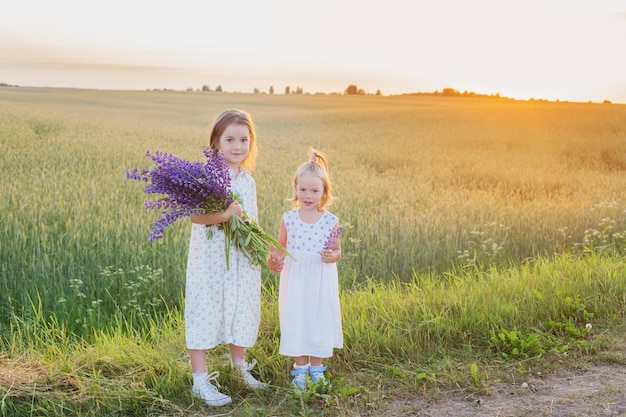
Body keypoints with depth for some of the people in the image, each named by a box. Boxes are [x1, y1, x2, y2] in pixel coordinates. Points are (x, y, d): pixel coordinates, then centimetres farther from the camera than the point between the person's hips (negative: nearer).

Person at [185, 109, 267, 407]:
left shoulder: (248, 180, 8)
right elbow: (195, 215, -21)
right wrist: (223, 215, -35)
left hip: (241, 260, 6)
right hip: (210, 258, -6)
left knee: (241, 310, 16)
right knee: (205, 311, -1)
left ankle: (240, 367, 37)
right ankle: (201, 381, 9)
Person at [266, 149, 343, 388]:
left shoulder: (331, 221, -5)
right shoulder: (288, 218, -4)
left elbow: (337, 250, 5)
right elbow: (281, 247, 6)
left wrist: (332, 256, -17)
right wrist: (275, 261, -14)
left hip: (321, 283, 0)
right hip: (295, 280, 0)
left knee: (319, 322, 9)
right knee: (295, 322, 7)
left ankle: (316, 368, 28)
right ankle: (300, 369, 25)